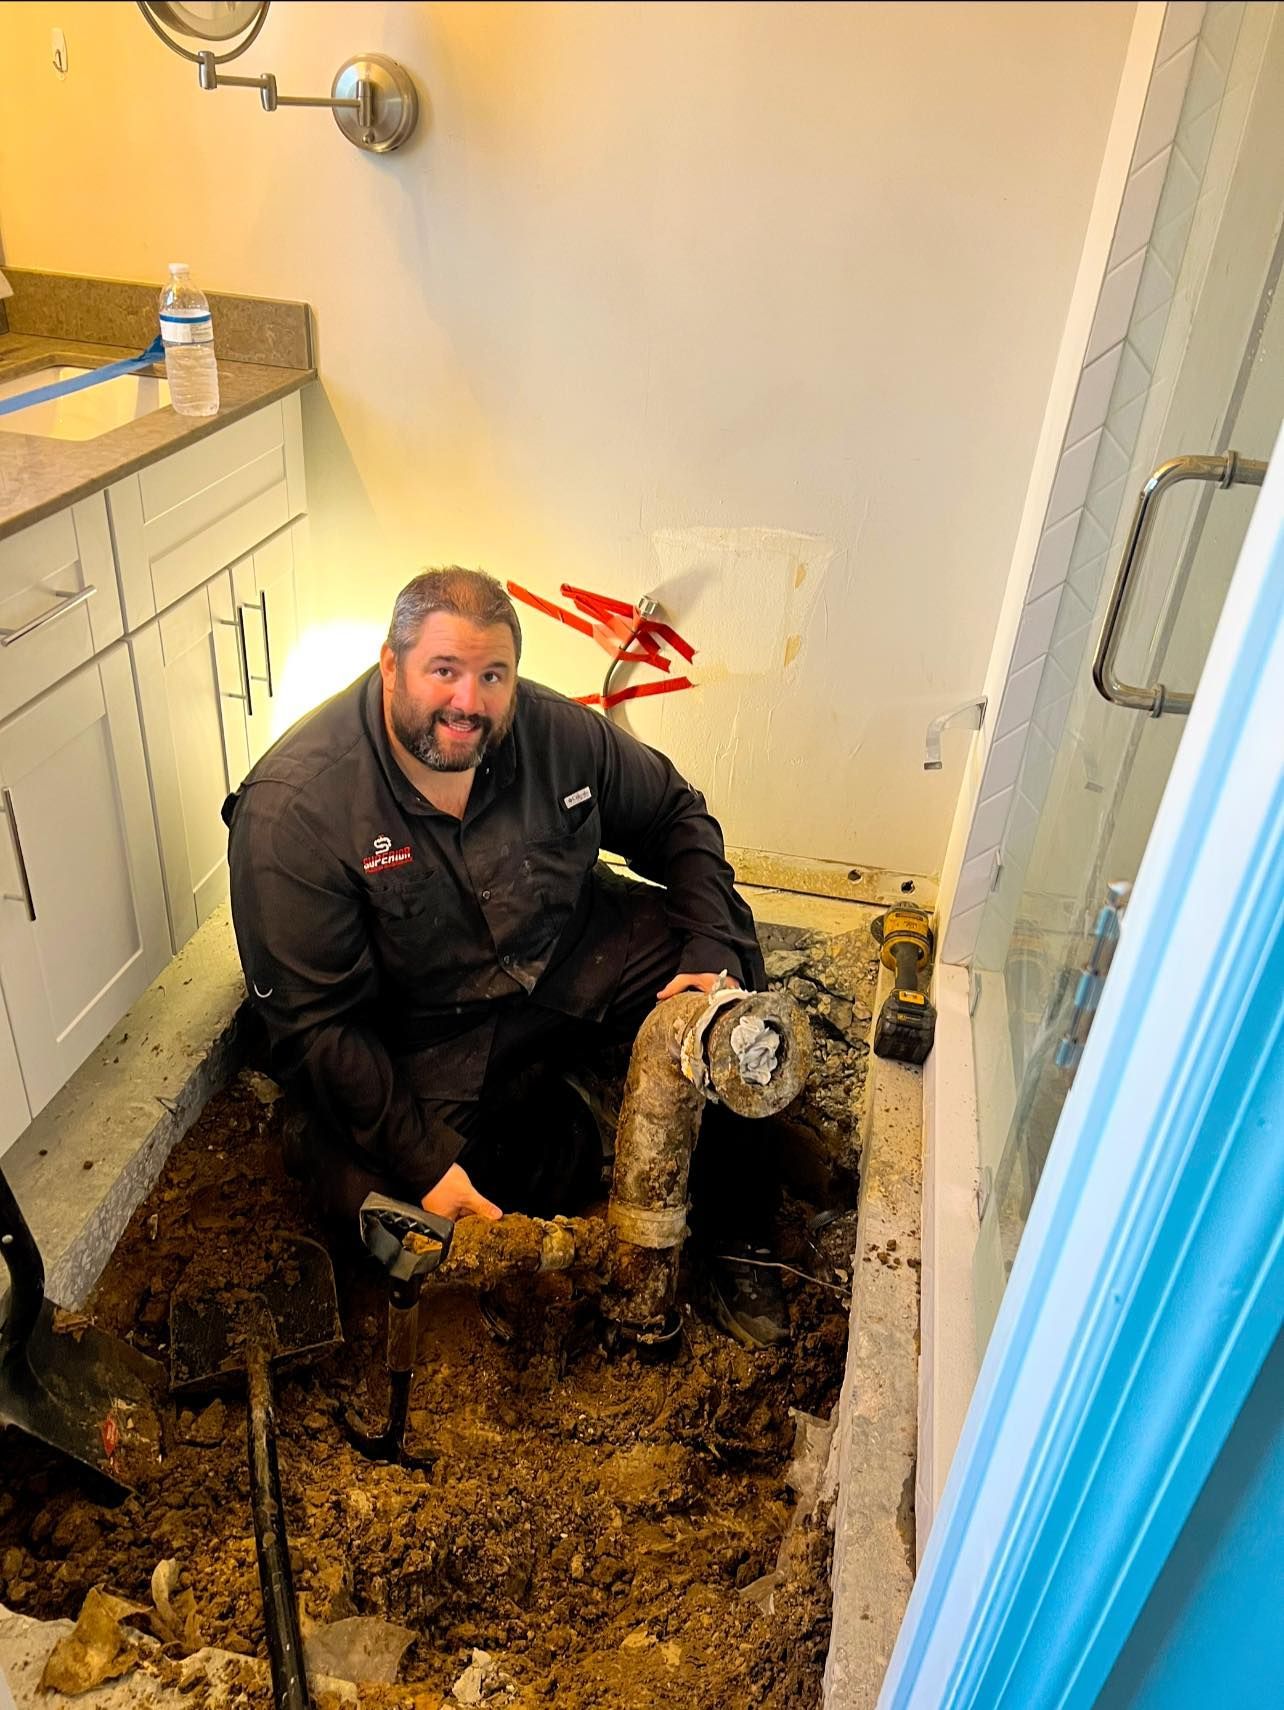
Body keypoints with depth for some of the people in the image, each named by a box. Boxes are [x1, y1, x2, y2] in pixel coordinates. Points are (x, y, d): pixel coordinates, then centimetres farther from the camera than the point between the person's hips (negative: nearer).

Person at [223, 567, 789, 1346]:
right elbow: (313, 1021, -20)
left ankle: (736, 1238, 3)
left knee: (730, 986, -14)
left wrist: (712, 952, -13)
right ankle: (537, 1117, 8)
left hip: (566, 951, 3)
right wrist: (421, 1163, -24)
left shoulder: (556, 732, -12)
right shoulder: (293, 807, -23)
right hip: (420, 1030, -3)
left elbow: (677, 817, 3)